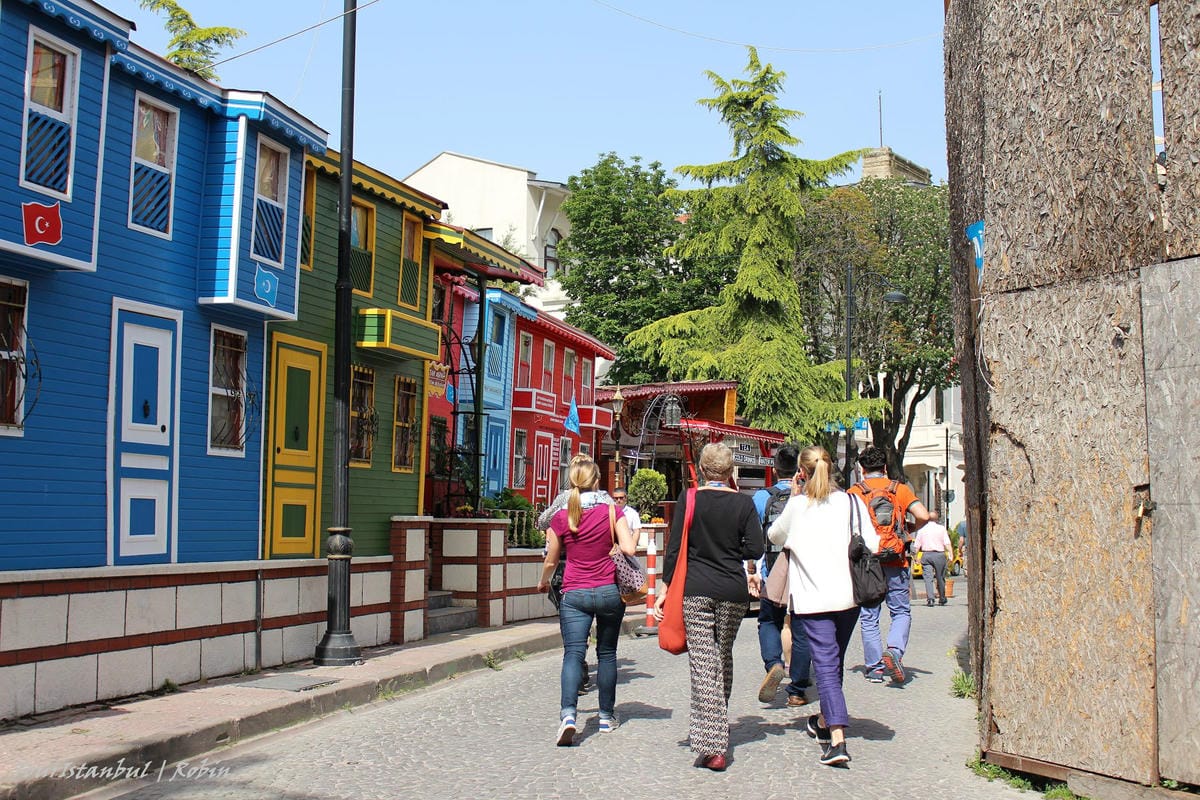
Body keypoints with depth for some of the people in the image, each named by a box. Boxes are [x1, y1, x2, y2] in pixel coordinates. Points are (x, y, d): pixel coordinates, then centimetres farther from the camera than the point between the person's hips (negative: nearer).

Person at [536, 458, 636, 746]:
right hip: (609, 591, 1)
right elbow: (629, 549, -12)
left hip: (574, 594, -1)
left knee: (573, 654, -7)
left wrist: (543, 583, 29)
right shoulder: (610, 512, -3)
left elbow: (550, 562, 9)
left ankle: (568, 714, -27)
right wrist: (633, 535, 11)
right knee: (607, 654, 14)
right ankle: (606, 716, 23)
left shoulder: (561, 518, -1)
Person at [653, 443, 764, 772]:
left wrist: (666, 587, 4)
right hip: (733, 591, 2)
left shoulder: (689, 500, -2)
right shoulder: (743, 503, 1)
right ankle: (717, 728, 33)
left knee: (704, 662, -5)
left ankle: (712, 746, -13)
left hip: (695, 589, -2)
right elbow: (755, 549, -1)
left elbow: (674, 548, -2)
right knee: (724, 658, 19)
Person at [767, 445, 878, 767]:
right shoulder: (852, 502, 0)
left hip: (813, 597, -3)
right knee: (835, 661, 20)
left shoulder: (797, 505, -3)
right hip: (849, 595, 3)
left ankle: (837, 739, -17)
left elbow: (774, 536, 13)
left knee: (825, 665, -5)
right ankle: (825, 722, 37)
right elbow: (872, 545, -3)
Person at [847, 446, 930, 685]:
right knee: (901, 611, 11)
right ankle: (894, 649, -13)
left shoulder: (854, 492, 1)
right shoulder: (899, 489, 3)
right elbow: (923, 515, -9)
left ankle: (874, 668, 9)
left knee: (869, 617, 9)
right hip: (895, 562, 0)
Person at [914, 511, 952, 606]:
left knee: (928, 578, -4)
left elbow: (916, 546, 7)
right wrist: (950, 553, -6)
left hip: (926, 555, 0)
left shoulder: (922, 529, 7)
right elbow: (947, 543, -6)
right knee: (940, 578, 11)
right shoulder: (941, 528, 3)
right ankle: (942, 599, 22)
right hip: (939, 555, 0)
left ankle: (930, 598, -21)